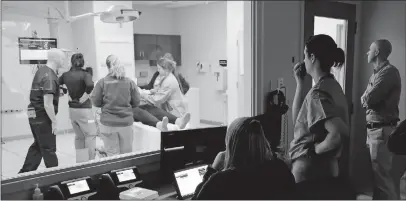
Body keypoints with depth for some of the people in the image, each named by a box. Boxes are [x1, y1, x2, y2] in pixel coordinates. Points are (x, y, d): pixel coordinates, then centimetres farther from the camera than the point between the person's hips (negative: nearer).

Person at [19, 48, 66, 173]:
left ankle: (25, 173, 24)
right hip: (42, 116, -9)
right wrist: (54, 121, -16)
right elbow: (48, 104, -24)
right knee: (49, 148, 4)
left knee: (38, 145, 19)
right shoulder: (49, 77, -21)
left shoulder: (41, 69, 8)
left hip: (35, 115, 9)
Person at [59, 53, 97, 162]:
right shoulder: (85, 74, -12)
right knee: (91, 135, 4)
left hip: (72, 109, 6)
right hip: (84, 109, -6)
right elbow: (90, 85, -30)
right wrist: (85, 97, -16)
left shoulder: (66, 75, 3)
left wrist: (67, 96, 6)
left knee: (79, 136, 18)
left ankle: (79, 161, 23)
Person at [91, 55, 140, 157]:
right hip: (126, 122, 1)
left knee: (112, 155, 7)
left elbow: (95, 102, -2)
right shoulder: (130, 82, -2)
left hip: (108, 123, -1)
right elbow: (136, 102, 3)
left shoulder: (102, 82, -6)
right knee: (127, 155, 12)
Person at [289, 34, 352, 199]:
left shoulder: (318, 92, -20)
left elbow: (340, 133, -34)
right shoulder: (331, 85, 6)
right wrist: (300, 83, 7)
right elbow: (298, 119, 12)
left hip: (309, 175, -9)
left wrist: (315, 149, -17)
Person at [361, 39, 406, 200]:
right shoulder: (377, 73, 17)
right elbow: (366, 100, 14)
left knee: (382, 176, -5)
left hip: (382, 131, -9)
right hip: (373, 129, 9)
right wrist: (368, 99, -7)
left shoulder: (389, 72, -14)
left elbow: (367, 100, -21)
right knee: (379, 174, 17)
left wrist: (365, 99, 0)